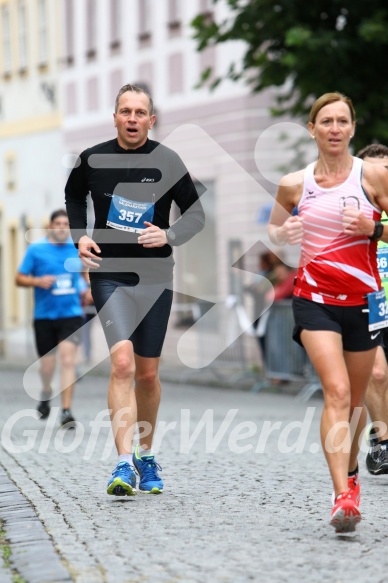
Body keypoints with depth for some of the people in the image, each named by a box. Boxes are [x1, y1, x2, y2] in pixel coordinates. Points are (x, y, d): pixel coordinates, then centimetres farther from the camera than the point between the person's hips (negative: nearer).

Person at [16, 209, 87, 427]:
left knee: (68, 360, -14)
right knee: (47, 364, 8)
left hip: (71, 314, 0)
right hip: (44, 316, 0)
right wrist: (38, 281, -17)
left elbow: (84, 269, 25)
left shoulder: (77, 249, 5)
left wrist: (84, 289, 11)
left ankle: (66, 411, -14)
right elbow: (19, 279, 0)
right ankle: (46, 394, 41)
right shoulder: (36, 249, -2)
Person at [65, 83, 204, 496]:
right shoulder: (93, 160, -1)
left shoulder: (167, 163, -3)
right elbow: (73, 196, 20)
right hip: (109, 273, -1)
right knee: (122, 362, -19)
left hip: (155, 276, 1)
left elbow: (196, 215, 4)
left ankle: (146, 454, 29)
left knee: (148, 372, 10)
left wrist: (169, 236, -14)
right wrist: (79, 236, 5)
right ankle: (124, 463, -20)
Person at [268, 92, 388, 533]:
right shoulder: (294, 184, 2)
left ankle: (350, 474, 40)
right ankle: (343, 498, -22)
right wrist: (283, 235, -4)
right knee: (336, 392, -17)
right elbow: (273, 227, 18)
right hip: (314, 301, -1)